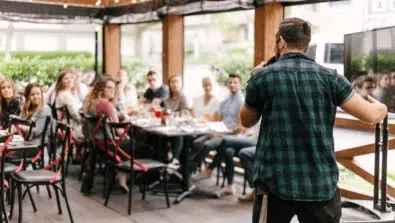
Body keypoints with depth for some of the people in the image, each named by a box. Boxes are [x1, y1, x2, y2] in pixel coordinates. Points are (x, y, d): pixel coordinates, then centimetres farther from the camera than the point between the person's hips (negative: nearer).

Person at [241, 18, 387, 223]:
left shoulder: (262, 77, -2)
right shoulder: (329, 77, 0)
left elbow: (246, 121, 12)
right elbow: (370, 115, 0)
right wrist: (381, 108, 23)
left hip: (275, 183, -1)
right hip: (322, 184, 1)